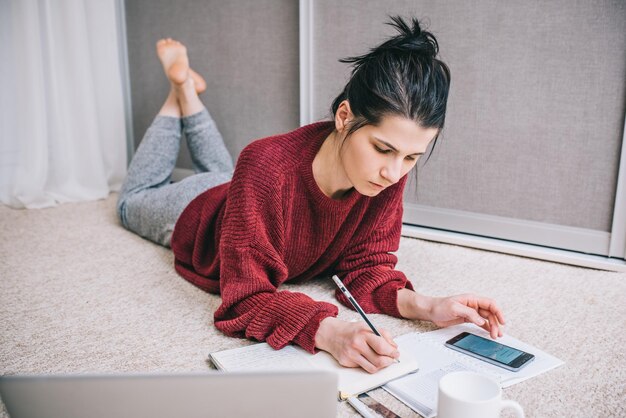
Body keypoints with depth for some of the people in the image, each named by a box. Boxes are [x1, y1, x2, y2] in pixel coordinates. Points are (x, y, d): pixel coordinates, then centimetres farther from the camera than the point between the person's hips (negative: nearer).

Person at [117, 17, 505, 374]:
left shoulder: (388, 175, -34)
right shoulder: (266, 168, -49)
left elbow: (365, 266, -27)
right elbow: (247, 298, -46)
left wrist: (423, 305, -45)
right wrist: (329, 331, -63)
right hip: (197, 214, -3)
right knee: (134, 200, 31)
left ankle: (190, 94, 45)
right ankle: (180, 90, 33)